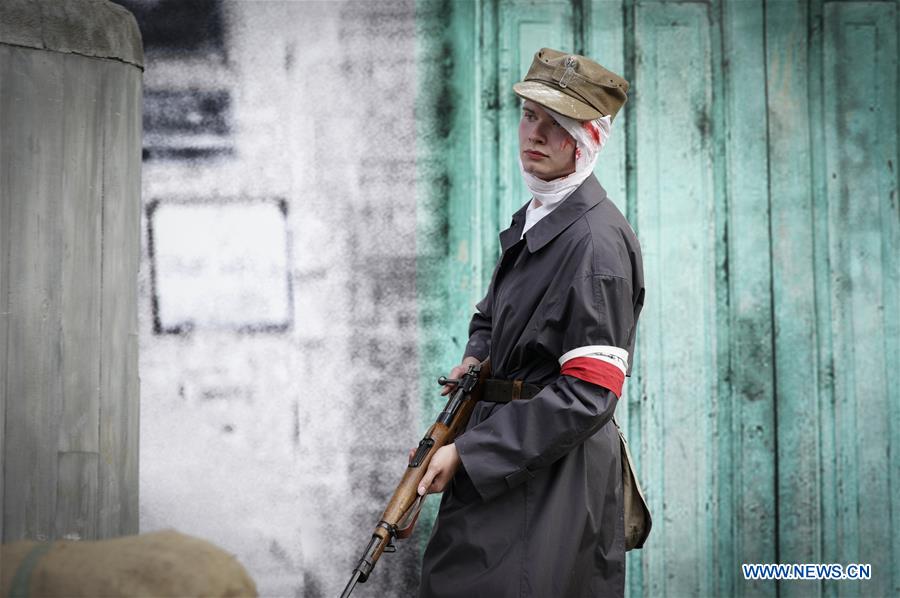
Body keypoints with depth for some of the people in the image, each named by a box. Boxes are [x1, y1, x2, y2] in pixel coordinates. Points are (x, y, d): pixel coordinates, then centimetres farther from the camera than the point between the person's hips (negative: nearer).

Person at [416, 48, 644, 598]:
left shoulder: (596, 239, -17)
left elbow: (590, 393, -22)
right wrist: (477, 356, 7)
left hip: (552, 476, -9)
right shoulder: (535, 217, 12)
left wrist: (467, 452, -21)